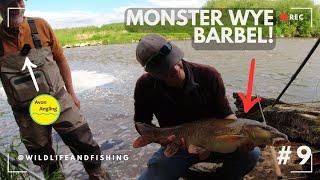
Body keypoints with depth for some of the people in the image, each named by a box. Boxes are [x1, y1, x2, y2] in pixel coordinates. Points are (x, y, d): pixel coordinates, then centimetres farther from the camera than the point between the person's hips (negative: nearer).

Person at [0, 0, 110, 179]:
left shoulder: (41, 25, -7)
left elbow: (60, 59, 4)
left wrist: (71, 93, 7)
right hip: (27, 112, 0)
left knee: (85, 144, 7)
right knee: (43, 156, 18)